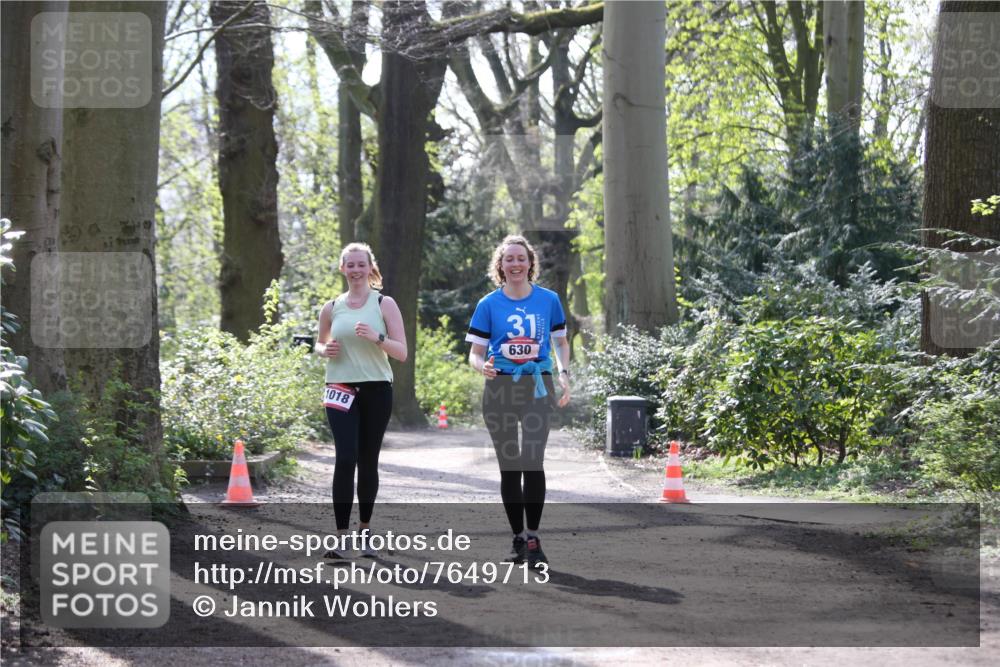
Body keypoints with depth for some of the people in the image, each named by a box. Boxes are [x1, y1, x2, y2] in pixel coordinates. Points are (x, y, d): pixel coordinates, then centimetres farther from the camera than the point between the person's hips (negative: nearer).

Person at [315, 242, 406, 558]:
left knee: (368, 461, 6)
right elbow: (319, 343, 23)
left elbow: (402, 352, -2)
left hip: (376, 390, 0)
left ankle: (365, 530, 22)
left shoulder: (385, 304, 2)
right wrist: (325, 350, -1)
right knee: (345, 459, -14)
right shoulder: (332, 308, 8)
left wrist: (376, 337, -19)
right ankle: (341, 537, -15)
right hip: (341, 391, 0)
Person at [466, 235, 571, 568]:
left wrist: (564, 374, -1)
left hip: (537, 386, -1)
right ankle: (518, 538, 18)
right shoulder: (489, 304, 3)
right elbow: (475, 353, 4)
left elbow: (561, 342, 16)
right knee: (509, 466, 6)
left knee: (532, 461, -15)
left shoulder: (548, 299, 5)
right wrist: (482, 366, -19)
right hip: (500, 388, 1)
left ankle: (533, 540, -10)